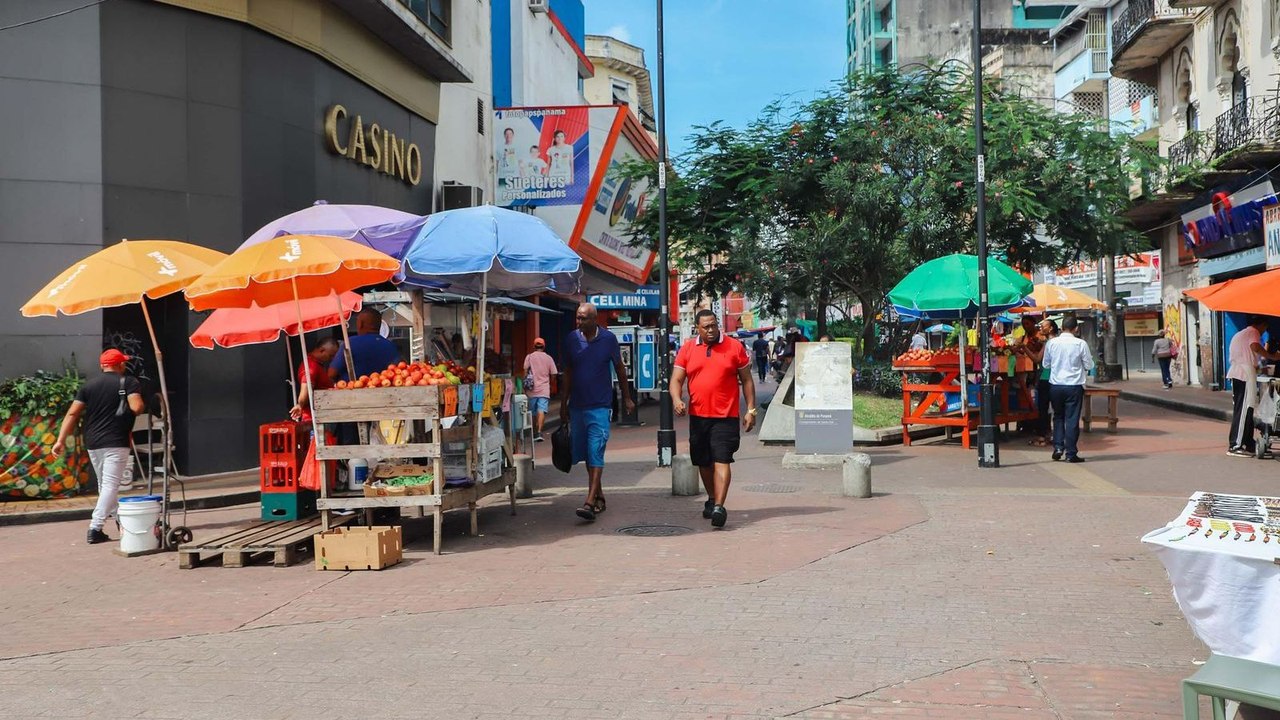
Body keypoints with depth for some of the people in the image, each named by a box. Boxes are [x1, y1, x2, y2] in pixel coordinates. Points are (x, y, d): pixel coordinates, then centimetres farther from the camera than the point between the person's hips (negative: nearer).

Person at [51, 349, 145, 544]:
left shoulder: (88, 386, 10)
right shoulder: (129, 383, -3)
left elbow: (72, 413, 2)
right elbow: (137, 408, -18)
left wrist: (61, 440, 2)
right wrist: (142, 406, 5)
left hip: (93, 443, 5)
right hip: (116, 443, -5)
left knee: (104, 485, 19)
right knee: (110, 486, -6)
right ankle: (95, 529, -15)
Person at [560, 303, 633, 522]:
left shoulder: (608, 338, -3)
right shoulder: (571, 339, 3)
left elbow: (619, 369, 8)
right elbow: (567, 374, 10)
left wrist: (627, 398, 10)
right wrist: (563, 403, 10)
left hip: (600, 405, -4)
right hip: (577, 405, 4)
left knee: (595, 453, -11)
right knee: (585, 453, 11)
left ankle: (590, 502, -17)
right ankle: (599, 495, 25)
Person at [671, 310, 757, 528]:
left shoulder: (734, 347, 1)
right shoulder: (687, 350, 6)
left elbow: (747, 380, 6)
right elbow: (676, 379, 4)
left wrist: (751, 410, 0)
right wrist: (677, 399, -16)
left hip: (726, 416, -3)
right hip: (697, 416, 4)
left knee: (722, 461, -13)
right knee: (703, 462, 14)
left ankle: (719, 506, -18)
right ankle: (711, 499, 32)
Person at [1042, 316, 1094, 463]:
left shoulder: (1051, 343, -2)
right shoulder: (1081, 344, -9)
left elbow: (1046, 364, 7)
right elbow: (1089, 365, -2)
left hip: (1055, 385, 2)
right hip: (1074, 386, -2)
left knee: (1058, 416, 18)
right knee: (1072, 419, 3)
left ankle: (1058, 447, 8)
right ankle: (1071, 453, 4)